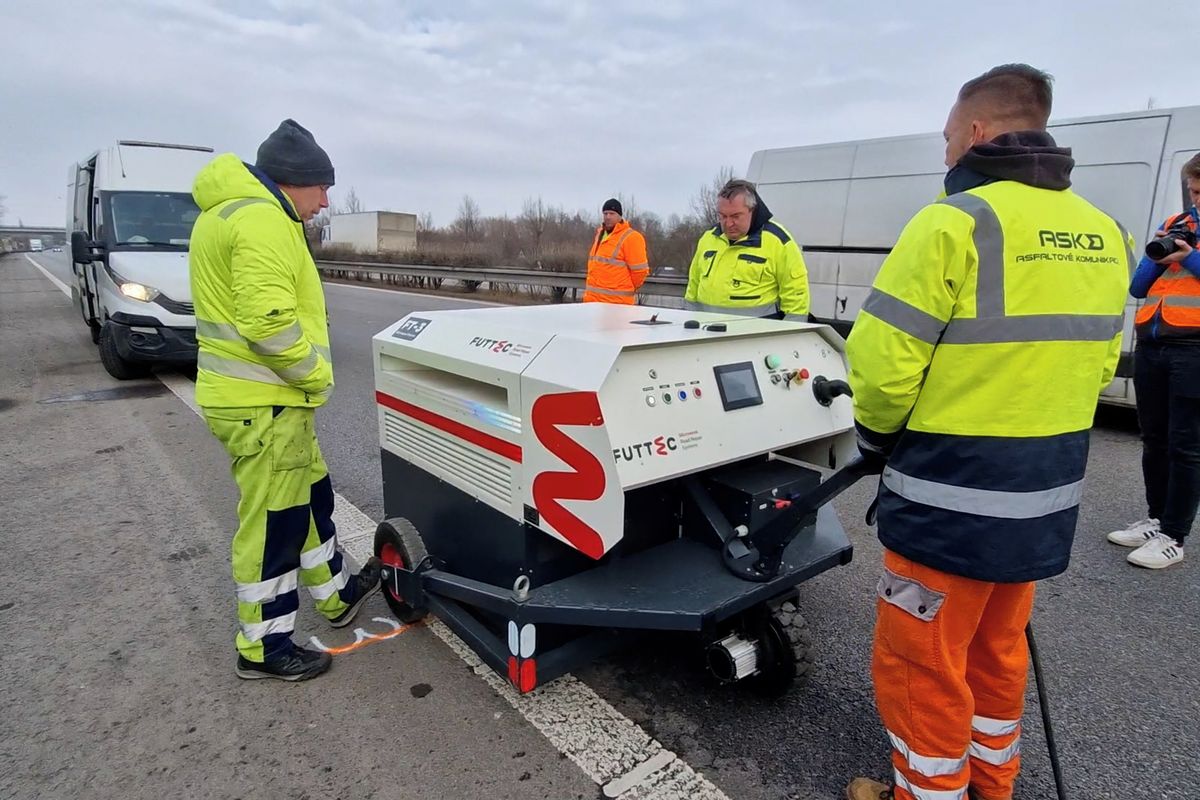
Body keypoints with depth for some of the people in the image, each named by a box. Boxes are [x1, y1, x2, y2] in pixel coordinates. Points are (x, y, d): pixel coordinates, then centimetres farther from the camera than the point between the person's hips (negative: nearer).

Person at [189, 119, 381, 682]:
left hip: (244, 393, 11)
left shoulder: (226, 213, 18)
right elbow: (270, 323, -28)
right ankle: (264, 648, 20)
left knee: (310, 496, 22)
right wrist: (318, 375, -12)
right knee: (274, 524, 2)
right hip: (265, 403, -11)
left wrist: (305, 375, 13)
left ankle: (336, 594, 40)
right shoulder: (263, 219, -17)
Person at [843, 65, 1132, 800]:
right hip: (1049, 490, 8)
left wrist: (877, 436, 0)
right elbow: (1099, 362, 13)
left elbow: (883, 361, -19)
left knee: (921, 664, 10)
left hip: (953, 492, -8)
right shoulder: (1104, 235, 8)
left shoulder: (954, 223, -17)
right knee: (997, 650, 25)